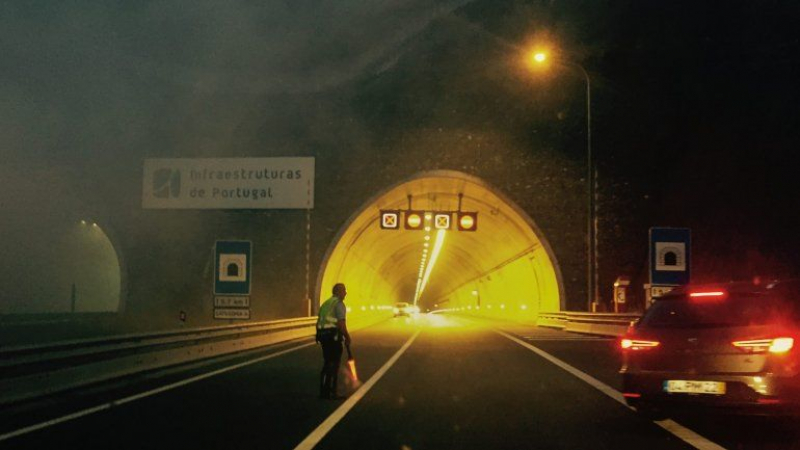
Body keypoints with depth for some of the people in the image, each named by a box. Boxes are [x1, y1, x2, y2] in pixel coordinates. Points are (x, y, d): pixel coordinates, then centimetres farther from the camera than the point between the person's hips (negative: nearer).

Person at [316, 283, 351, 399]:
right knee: (334, 364, -1)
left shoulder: (326, 303, 18)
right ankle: (331, 392, 0)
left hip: (323, 336, 8)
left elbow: (318, 322, 20)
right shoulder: (339, 304, -8)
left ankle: (323, 391, 19)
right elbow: (341, 323, -18)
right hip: (334, 336, -8)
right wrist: (347, 337, -8)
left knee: (327, 363, 16)